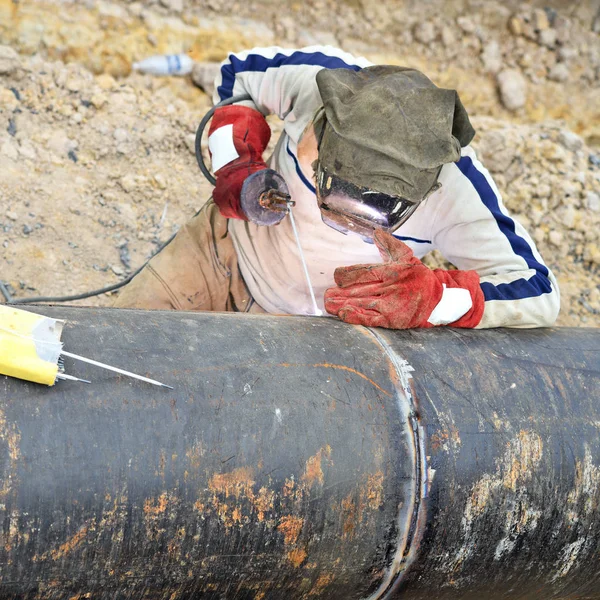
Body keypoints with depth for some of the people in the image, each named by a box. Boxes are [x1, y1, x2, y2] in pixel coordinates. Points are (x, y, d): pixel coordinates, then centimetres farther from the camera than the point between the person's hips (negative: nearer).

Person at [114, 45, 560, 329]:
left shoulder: (455, 188, -36)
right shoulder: (317, 76, -31)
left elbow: (539, 294, -33)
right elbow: (235, 76, -7)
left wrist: (428, 297, -48)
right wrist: (234, 161, -25)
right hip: (229, 243, 2)